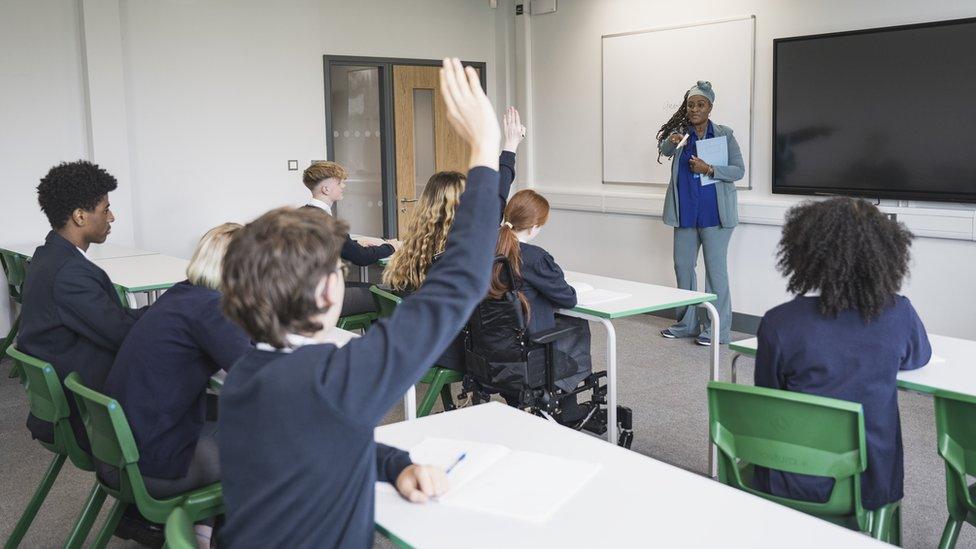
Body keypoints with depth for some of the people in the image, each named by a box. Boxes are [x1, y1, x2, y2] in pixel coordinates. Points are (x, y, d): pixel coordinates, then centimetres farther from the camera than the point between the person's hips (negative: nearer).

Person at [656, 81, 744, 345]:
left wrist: (709, 170, -20)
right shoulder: (681, 132, 7)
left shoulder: (724, 134, -2)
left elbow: (739, 170, -5)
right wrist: (671, 142, -32)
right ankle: (687, 323, 25)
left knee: (715, 269, -2)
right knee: (682, 266, 11)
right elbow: (663, 150, -10)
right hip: (685, 212, 5)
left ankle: (716, 328, 5)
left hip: (714, 212, -4)